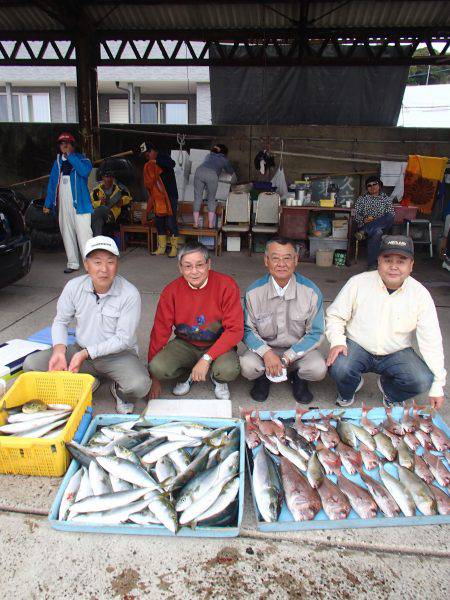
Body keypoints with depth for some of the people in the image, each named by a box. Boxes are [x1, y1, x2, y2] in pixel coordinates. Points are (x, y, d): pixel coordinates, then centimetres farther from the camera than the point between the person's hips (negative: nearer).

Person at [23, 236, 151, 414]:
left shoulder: (129, 294, -19)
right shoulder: (74, 287, -7)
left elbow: (123, 339, -17)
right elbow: (60, 321, 4)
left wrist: (86, 353, -24)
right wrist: (59, 349, -16)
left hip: (118, 355, -3)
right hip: (80, 350, 4)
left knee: (139, 386, -33)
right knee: (31, 364, -14)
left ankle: (119, 391, 6)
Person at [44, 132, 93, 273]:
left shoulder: (82, 159, 2)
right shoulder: (58, 162, 16)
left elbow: (84, 171, -21)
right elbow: (52, 182, 17)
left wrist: (70, 156, -15)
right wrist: (48, 204, 14)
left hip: (79, 203, -5)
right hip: (63, 204, 5)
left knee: (83, 233, -12)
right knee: (67, 234, 8)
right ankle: (73, 263, 16)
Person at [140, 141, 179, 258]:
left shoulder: (163, 157, -6)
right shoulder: (149, 165, 15)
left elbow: (172, 164, -29)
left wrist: (156, 161, -24)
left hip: (170, 196, -8)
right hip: (158, 197, 8)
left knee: (171, 222, -8)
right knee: (159, 222, 9)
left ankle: (174, 248, 0)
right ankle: (161, 248, 17)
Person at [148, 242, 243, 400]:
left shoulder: (226, 285, -17)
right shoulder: (171, 291, -11)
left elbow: (235, 329, -18)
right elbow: (160, 332, -6)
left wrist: (206, 359, -29)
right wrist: (154, 380, -5)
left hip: (218, 344, -2)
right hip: (185, 344, 2)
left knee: (229, 370, -33)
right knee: (157, 367, -25)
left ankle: (218, 380, 8)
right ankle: (186, 375, 12)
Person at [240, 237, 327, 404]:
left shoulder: (311, 292, -12)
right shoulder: (254, 292, -11)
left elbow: (316, 333, -8)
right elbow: (248, 330, -4)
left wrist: (286, 358, -16)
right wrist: (266, 353, -23)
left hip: (299, 349, 0)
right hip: (265, 348, 0)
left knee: (318, 369, -28)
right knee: (247, 366, -29)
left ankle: (298, 379, 10)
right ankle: (263, 378, 10)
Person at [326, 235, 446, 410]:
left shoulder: (420, 294, -9)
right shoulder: (358, 283, -11)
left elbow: (431, 341, -8)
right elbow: (335, 315, -2)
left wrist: (437, 385, -9)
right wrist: (337, 342, -21)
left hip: (397, 354, 2)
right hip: (357, 347, -1)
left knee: (422, 381, -24)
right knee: (339, 368, -31)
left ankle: (388, 388, 13)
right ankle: (347, 391, 9)